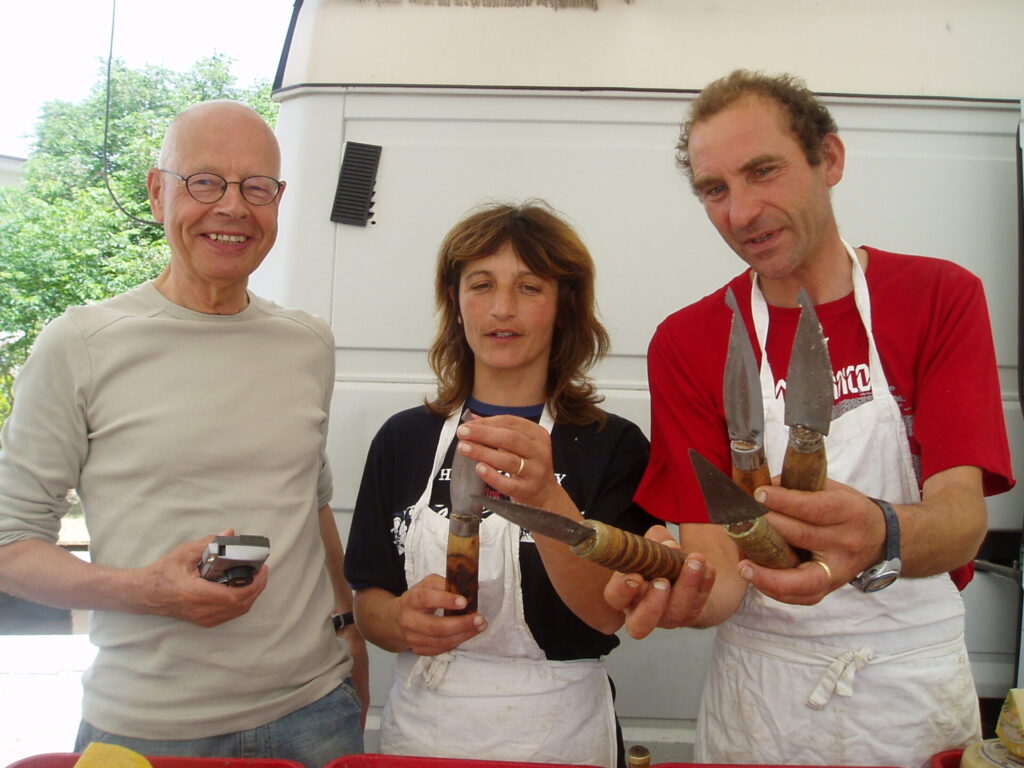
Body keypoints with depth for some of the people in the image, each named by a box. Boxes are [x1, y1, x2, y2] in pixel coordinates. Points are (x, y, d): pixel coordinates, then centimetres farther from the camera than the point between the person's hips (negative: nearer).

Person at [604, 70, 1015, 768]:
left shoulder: (941, 296, -6)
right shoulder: (687, 343, -7)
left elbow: (963, 515, -17)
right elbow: (717, 565, -11)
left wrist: (879, 536, -38)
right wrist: (678, 590, -34)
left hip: (917, 683, 1)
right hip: (762, 692, 0)